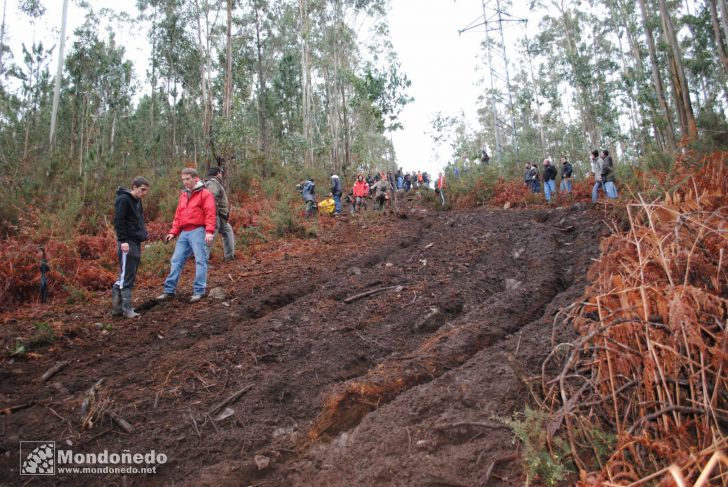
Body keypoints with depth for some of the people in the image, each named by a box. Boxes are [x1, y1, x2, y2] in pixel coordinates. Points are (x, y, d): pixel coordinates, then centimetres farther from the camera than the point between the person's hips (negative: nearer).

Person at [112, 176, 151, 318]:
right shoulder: (123, 199, -10)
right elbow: (118, 221, -17)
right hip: (127, 243, -9)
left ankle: (117, 307, 18)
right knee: (127, 276, -6)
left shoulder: (137, 201, 17)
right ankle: (127, 309, -2)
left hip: (136, 242, 9)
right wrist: (123, 240, -21)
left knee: (129, 275, 11)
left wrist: (144, 233, 13)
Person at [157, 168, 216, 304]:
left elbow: (210, 214, -11)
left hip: (198, 232, -7)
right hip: (184, 233, 7)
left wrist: (209, 231, -21)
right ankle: (169, 291, 13)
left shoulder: (204, 194, -2)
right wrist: (173, 232, 13)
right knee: (176, 261, 7)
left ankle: (198, 291, -1)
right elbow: (178, 215, 22)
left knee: (200, 261, -5)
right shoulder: (183, 195, 21)